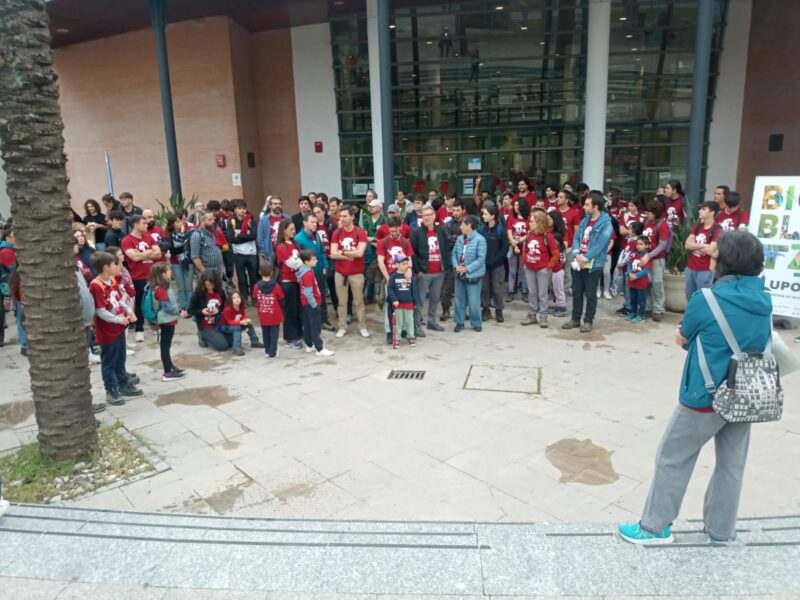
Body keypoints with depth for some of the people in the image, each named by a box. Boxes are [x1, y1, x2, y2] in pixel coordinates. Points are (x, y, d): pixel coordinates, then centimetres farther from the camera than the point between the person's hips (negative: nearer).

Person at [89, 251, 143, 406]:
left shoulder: (113, 280, 4)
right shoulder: (95, 286, -23)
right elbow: (101, 312, -24)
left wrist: (129, 312, -4)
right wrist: (120, 320, -20)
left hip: (119, 328, 8)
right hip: (107, 331, -8)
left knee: (120, 359, 21)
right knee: (108, 363, 7)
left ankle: (124, 385, 34)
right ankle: (111, 391, 19)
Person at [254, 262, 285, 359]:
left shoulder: (257, 286, -8)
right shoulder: (276, 286, -13)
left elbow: (255, 300, 2)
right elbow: (282, 300, -5)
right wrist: (281, 310, 12)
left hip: (263, 315, 3)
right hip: (275, 315, -3)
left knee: (265, 333, 17)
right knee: (274, 333, 5)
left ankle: (267, 351, 26)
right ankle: (272, 352, 4)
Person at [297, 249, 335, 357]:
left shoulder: (304, 271, 7)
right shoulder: (308, 274, -23)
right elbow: (308, 292, -26)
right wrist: (314, 304, -20)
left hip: (306, 303, 10)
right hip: (311, 304, -10)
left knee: (307, 325, 16)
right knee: (316, 327, -4)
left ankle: (309, 345, 27)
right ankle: (320, 349, 0)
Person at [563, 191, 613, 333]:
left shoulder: (606, 224, -12)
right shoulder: (585, 220, 11)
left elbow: (599, 245, -19)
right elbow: (576, 238, 7)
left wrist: (585, 258, -20)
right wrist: (577, 253, -11)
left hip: (593, 265, -7)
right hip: (578, 262, 7)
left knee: (590, 294, 4)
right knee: (576, 292, 13)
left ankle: (588, 321, 15)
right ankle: (575, 319, 24)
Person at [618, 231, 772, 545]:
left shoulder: (706, 300, -20)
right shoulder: (764, 300, -1)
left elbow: (683, 339, -6)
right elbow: (758, 343, 12)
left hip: (706, 397, -6)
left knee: (672, 458, 8)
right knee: (732, 463, 17)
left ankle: (655, 527, 18)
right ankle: (721, 529, 31)